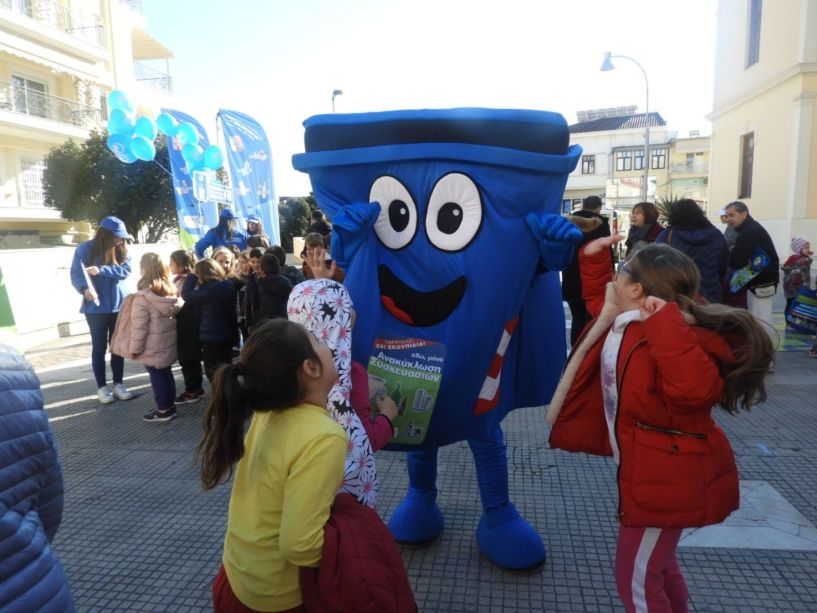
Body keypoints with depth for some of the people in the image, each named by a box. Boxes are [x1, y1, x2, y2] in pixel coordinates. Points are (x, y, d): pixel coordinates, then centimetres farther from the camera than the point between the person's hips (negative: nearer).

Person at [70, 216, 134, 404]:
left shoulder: (122, 250, 2)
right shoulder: (86, 249, -8)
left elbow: (124, 270, -11)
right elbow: (76, 274, -14)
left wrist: (101, 270, -24)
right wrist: (85, 288, -33)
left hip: (119, 305, 3)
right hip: (96, 307, -3)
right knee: (99, 347, 6)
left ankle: (118, 384, 19)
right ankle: (102, 387, 14)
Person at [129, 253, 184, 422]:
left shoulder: (143, 296, -18)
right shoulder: (171, 290, 3)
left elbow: (139, 325, -17)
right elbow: (177, 313, 9)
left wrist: (135, 347, -8)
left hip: (153, 347, -7)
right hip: (168, 343, 7)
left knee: (157, 376, 3)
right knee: (166, 373, 17)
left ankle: (163, 410, 11)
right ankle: (169, 405, 27)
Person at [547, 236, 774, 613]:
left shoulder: (679, 336, -27)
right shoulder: (625, 320, 3)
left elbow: (694, 389, -46)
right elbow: (598, 302, 25)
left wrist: (665, 325, -48)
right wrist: (592, 259, 14)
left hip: (668, 478, -10)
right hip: (648, 468, 10)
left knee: (636, 578, 3)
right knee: (656, 562, 29)